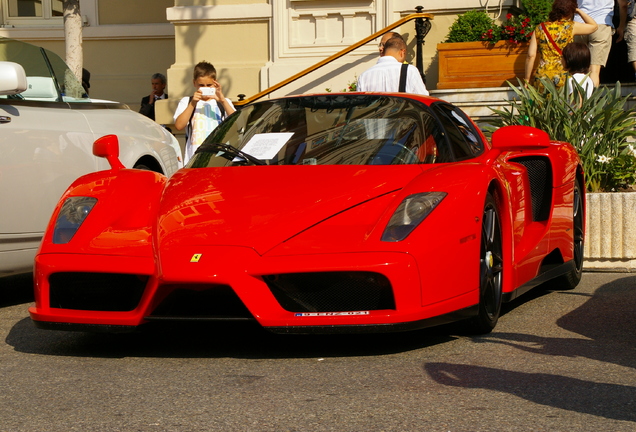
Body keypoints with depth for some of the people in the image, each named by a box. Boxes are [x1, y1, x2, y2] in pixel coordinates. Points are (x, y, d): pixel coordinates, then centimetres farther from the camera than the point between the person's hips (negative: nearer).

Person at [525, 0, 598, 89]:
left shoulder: (539, 28, 8)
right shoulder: (571, 27, 1)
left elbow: (531, 56, 5)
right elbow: (594, 26, 17)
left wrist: (527, 80, 11)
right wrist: (578, 11, 24)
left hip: (541, 77, 3)